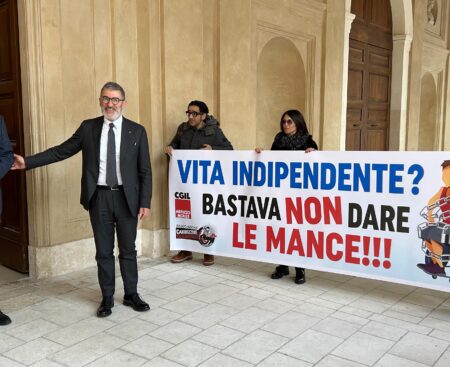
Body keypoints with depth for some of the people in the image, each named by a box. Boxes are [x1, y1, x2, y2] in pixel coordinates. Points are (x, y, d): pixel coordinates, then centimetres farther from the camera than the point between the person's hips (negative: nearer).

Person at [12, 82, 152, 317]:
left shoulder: (137, 131, 0)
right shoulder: (88, 128, 4)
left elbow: (145, 171, -1)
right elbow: (61, 151, 8)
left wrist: (145, 202, -6)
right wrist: (28, 161, 2)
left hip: (126, 197, -1)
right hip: (99, 197, 1)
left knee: (128, 250, 10)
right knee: (103, 251, 9)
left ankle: (131, 294, 26)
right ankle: (107, 298, 23)